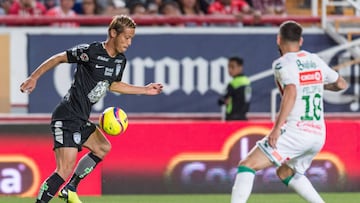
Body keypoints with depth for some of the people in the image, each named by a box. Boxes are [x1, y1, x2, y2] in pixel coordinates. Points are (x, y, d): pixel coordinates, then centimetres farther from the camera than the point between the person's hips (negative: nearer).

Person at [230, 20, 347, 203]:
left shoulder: (283, 64, -6)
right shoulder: (315, 61, 13)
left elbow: (291, 92, -23)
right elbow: (341, 84, 25)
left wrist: (277, 127, -26)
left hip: (295, 130, -7)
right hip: (319, 135, 7)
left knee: (247, 165, -7)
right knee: (285, 173, 30)